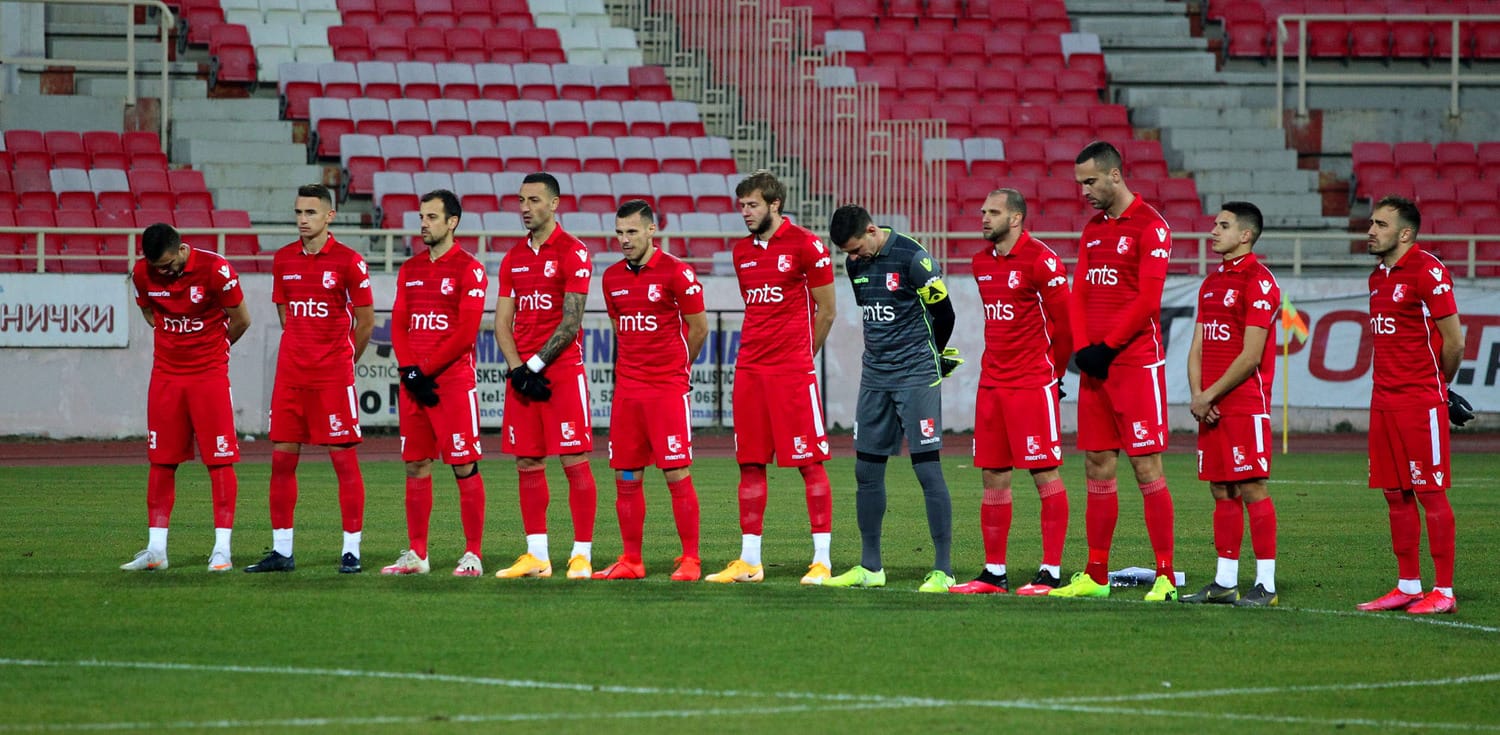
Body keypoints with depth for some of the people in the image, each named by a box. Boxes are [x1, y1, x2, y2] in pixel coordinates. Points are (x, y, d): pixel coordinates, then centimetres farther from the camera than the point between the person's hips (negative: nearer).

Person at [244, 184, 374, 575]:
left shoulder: (348, 261, -6)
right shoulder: (283, 260, 8)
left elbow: (366, 320, 1)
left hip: (333, 375, -5)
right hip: (290, 373, 5)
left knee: (343, 457, -3)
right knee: (281, 458, 4)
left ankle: (352, 550, 1)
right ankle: (281, 550, 10)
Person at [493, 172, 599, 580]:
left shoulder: (573, 253, -6)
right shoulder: (514, 257, 14)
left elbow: (571, 322, -11)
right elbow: (502, 323, 11)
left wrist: (535, 365, -12)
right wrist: (518, 369, -4)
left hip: (562, 372, -6)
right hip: (522, 372, 6)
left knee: (574, 462, -6)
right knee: (527, 464, 6)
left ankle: (581, 554, -4)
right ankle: (536, 555, 11)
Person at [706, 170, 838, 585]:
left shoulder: (805, 247, -7)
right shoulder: (743, 251, 13)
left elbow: (825, 311, -2)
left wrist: (800, 356, 6)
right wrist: (759, 354, 12)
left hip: (792, 369, -7)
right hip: (749, 368, 7)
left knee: (809, 462, -4)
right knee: (750, 463, 7)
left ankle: (822, 561, -1)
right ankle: (749, 562, 12)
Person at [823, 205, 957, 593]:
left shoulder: (913, 259, -13)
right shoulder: (856, 265, 8)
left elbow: (943, 314, -5)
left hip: (916, 377, -7)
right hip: (875, 377, 7)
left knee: (927, 468, -8)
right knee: (866, 470, 8)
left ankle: (943, 569, -7)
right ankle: (870, 567, 17)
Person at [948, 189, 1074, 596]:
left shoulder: (1040, 261, -11)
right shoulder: (982, 262, 13)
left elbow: (1065, 320, -8)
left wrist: (1054, 371, 1)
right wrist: (999, 366, 16)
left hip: (1033, 385, -8)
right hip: (992, 382, 8)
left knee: (1045, 474, -5)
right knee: (993, 478, 8)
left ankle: (1051, 572, -4)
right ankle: (994, 573, 13)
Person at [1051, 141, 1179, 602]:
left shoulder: (1149, 227, -8)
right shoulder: (1093, 229, 16)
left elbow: (1147, 299, -15)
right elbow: (1080, 294, 15)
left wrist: (1106, 347, -14)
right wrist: (1082, 347, -1)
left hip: (1137, 362, -8)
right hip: (1096, 366, 8)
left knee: (1147, 468, -9)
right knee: (1097, 468, 9)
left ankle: (1165, 576, -8)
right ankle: (1096, 576, 14)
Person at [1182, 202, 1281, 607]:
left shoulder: (1258, 281, -9)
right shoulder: (1212, 282, 17)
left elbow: (1250, 356, -13)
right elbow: (1198, 347, 16)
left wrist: (1209, 395, -11)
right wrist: (1196, 395, 1)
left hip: (1245, 403, -8)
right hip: (1211, 406, 8)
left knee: (1251, 488, -8)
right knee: (1222, 491, 9)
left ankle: (1265, 584, -7)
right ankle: (1225, 582, 12)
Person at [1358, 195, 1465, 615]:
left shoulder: (1428, 271, -11)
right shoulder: (1379, 277, 15)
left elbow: (1453, 342, -10)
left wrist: (1437, 388, 5)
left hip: (1420, 402, -8)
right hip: (1384, 401, 8)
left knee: (1430, 493, -6)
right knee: (1396, 495, 9)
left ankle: (1444, 592, -3)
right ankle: (1407, 587, 15)